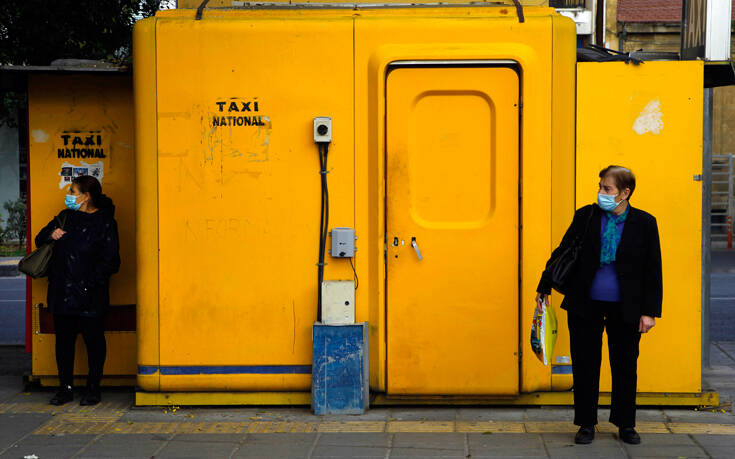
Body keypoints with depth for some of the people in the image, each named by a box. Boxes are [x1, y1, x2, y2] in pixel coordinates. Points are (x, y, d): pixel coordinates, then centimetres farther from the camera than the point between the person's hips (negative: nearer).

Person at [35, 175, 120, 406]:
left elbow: (111, 262, -8)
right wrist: (50, 234, -3)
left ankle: (93, 388, 14)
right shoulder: (65, 217, 13)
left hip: (90, 297, -5)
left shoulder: (105, 223, -5)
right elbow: (39, 240, 20)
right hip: (61, 294, 5)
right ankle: (65, 388, 17)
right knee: (63, 340, 8)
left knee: (94, 340, 3)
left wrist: (89, 281, -16)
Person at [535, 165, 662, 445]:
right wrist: (545, 287, 8)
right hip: (586, 306, 1)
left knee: (625, 367, 8)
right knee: (585, 366, 6)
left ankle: (625, 424, 24)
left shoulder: (644, 223, -4)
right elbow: (563, 251, 8)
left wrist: (650, 311, -5)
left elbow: (653, 270, -1)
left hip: (625, 308, -1)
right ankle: (586, 424, 19)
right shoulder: (586, 216, -2)